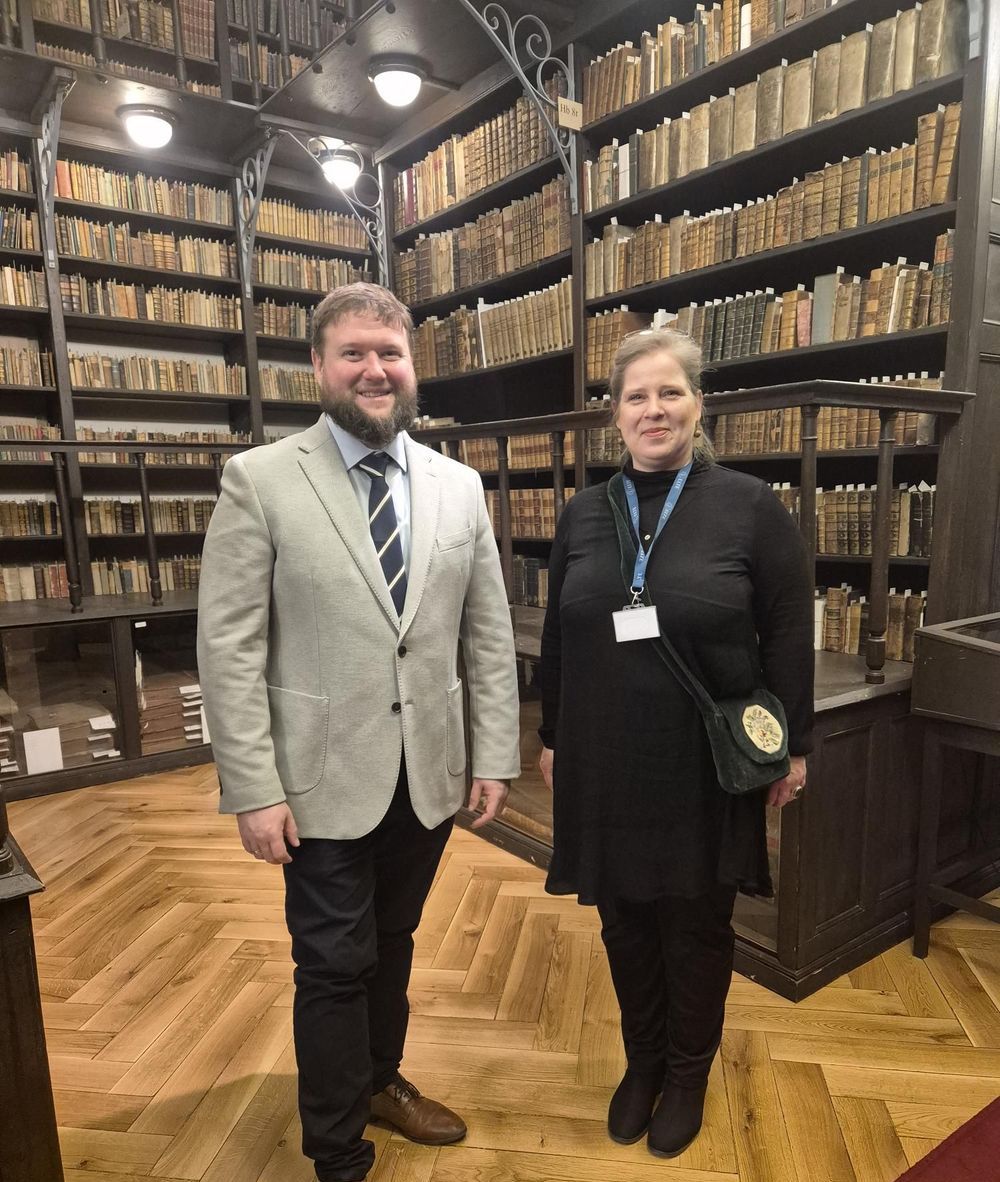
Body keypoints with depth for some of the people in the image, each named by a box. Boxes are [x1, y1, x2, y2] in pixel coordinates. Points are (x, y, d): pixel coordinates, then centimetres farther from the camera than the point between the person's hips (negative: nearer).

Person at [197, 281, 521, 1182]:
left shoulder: (460, 486, 3)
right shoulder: (260, 480, -8)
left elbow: (490, 634, 4)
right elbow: (229, 647, -10)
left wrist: (495, 754, 1)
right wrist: (254, 789, -13)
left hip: (429, 773, 4)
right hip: (326, 778, -3)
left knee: (393, 946, 22)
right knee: (336, 967, 11)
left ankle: (381, 1080, 50)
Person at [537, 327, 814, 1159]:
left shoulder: (751, 507, -6)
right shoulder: (583, 515, 3)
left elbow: (789, 637, -3)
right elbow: (558, 639, 8)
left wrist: (793, 745, -2)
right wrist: (552, 738, 11)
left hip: (705, 768, -2)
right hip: (606, 766, 3)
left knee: (697, 925, 15)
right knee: (625, 921, 17)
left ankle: (689, 1073, 41)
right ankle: (642, 1062, 43)